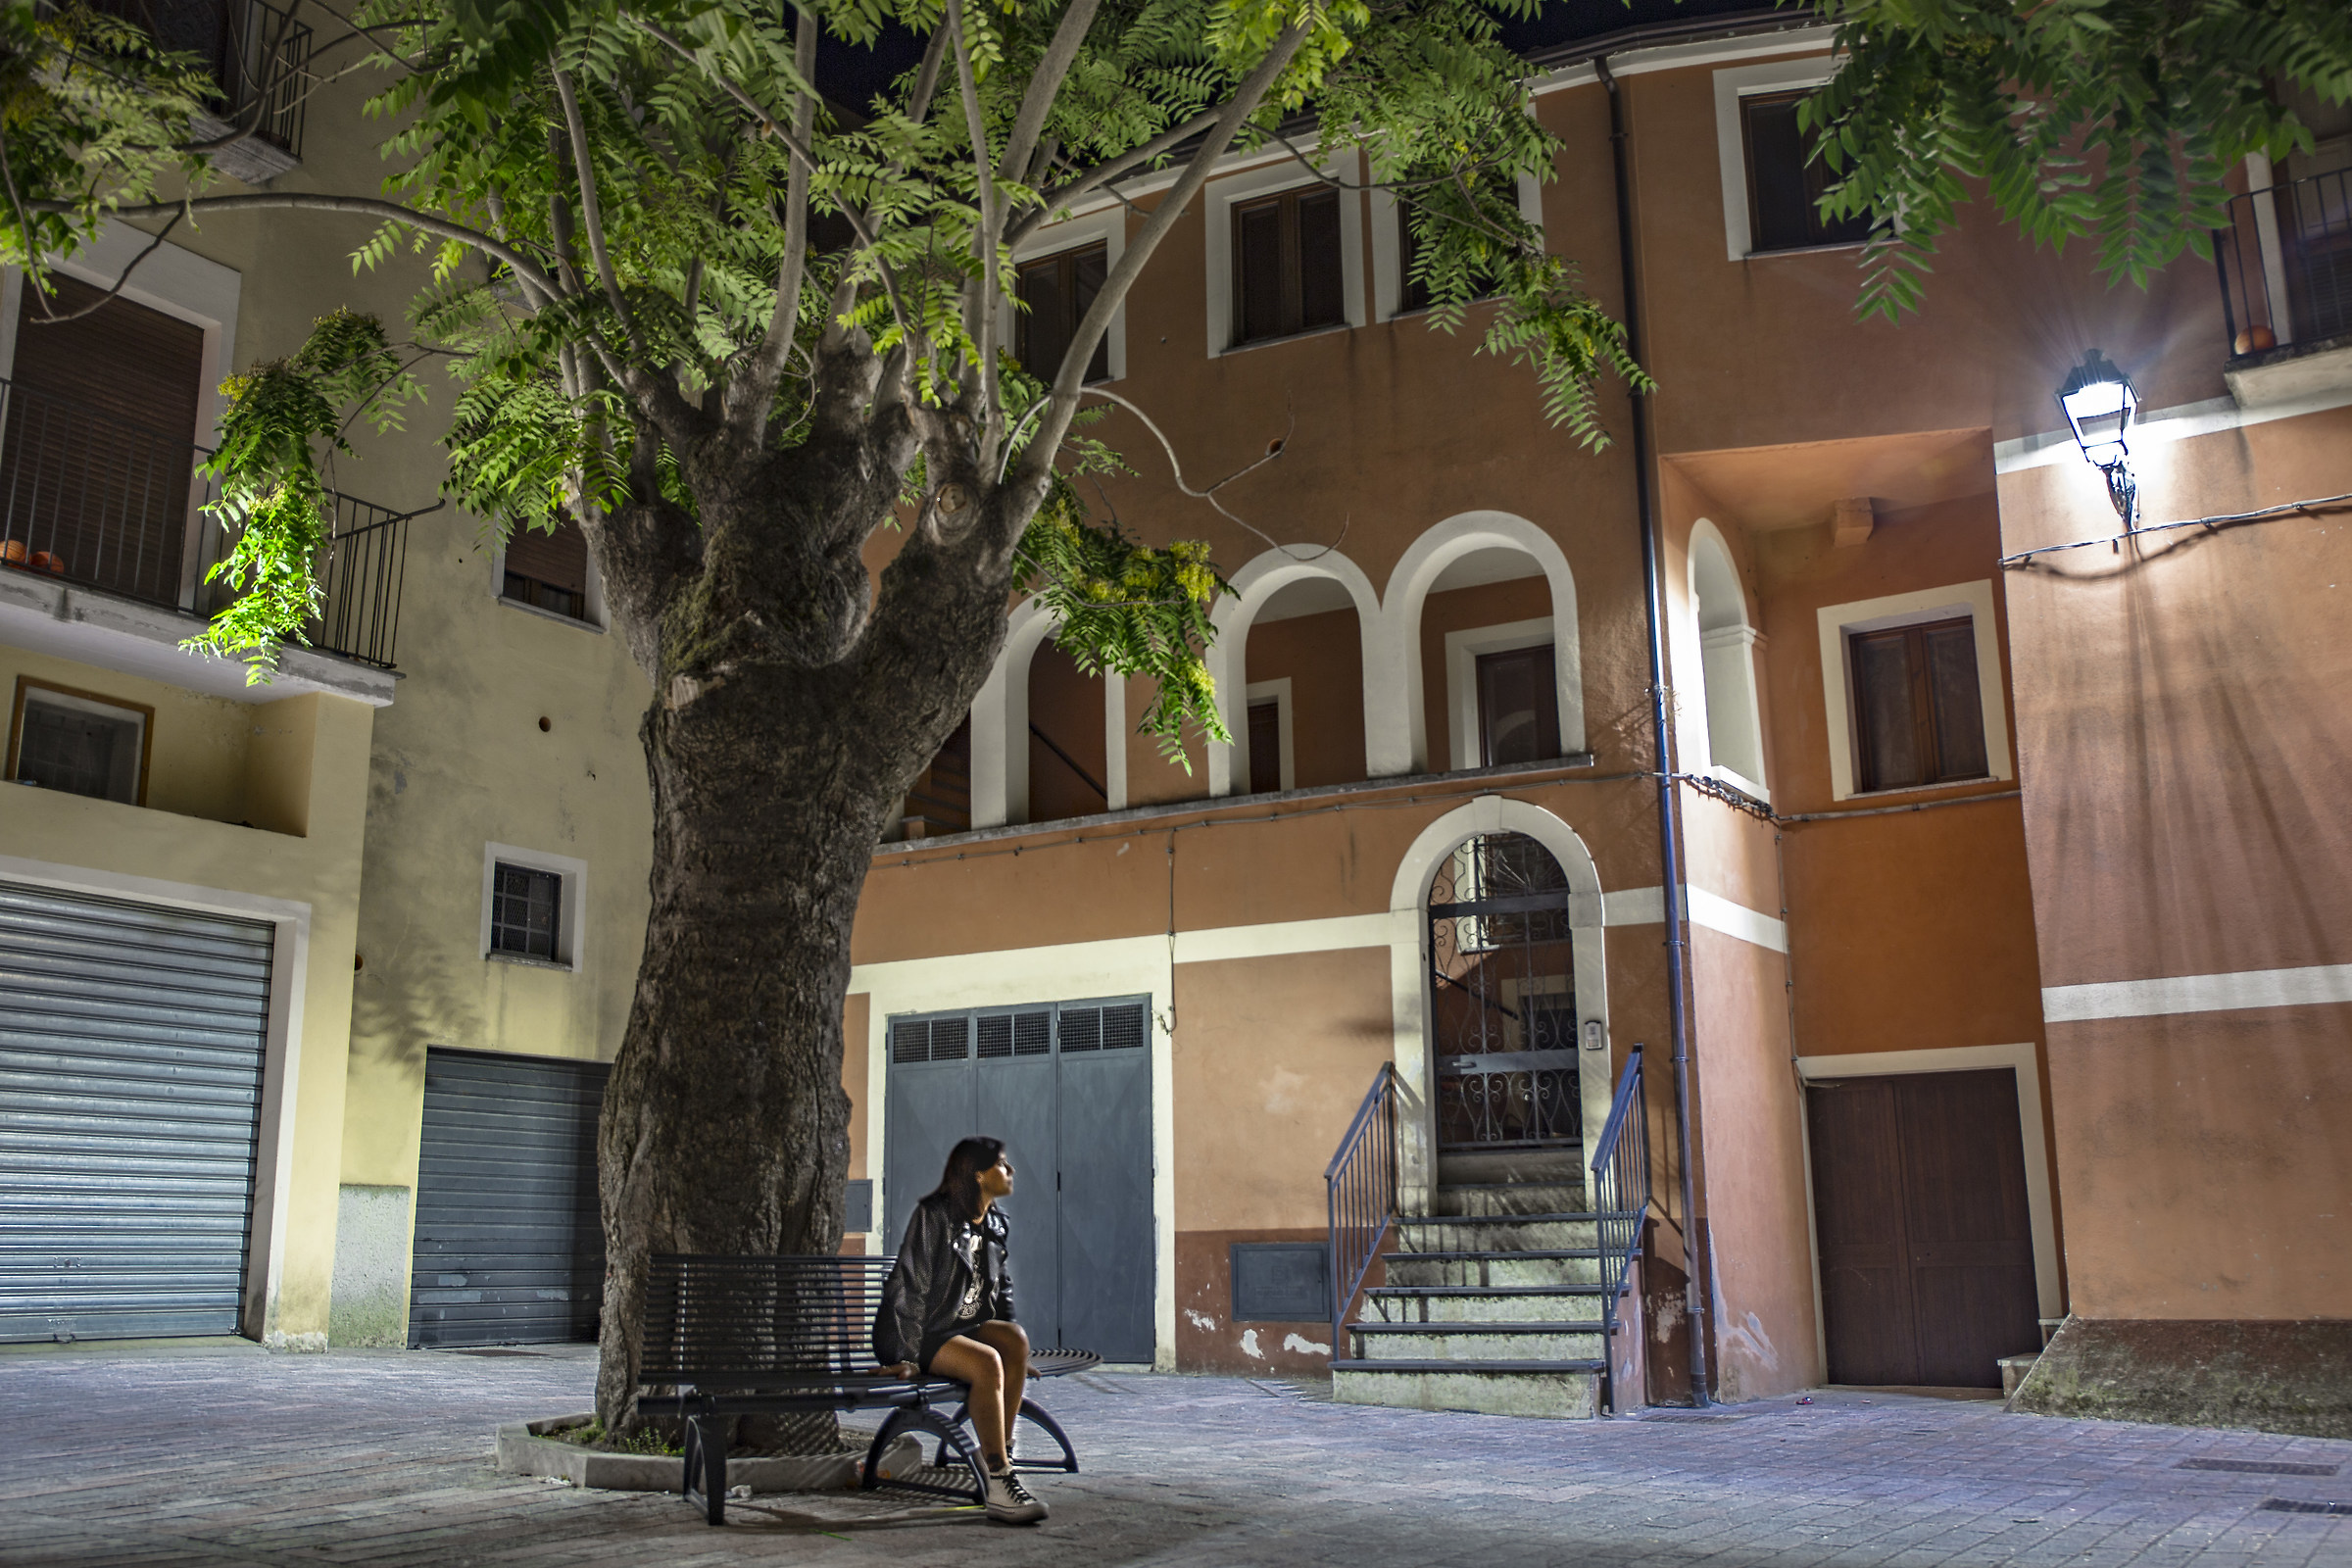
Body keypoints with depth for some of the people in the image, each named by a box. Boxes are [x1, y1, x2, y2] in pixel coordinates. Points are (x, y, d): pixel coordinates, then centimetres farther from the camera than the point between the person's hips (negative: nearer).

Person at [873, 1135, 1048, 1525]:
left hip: (967, 1325, 7)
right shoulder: (933, 1215, -13)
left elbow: (1001, 1289, 21)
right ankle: (999, 1484, -30)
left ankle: (1001, 1454, -19)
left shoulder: (994, 1223, 11)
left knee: (1016, 1337, -24)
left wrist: (1011, 1347, 13)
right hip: (925, 1332, -7)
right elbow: (908, 1285, -16)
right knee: (987, 1362, -32)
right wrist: (906, 1356, -20)